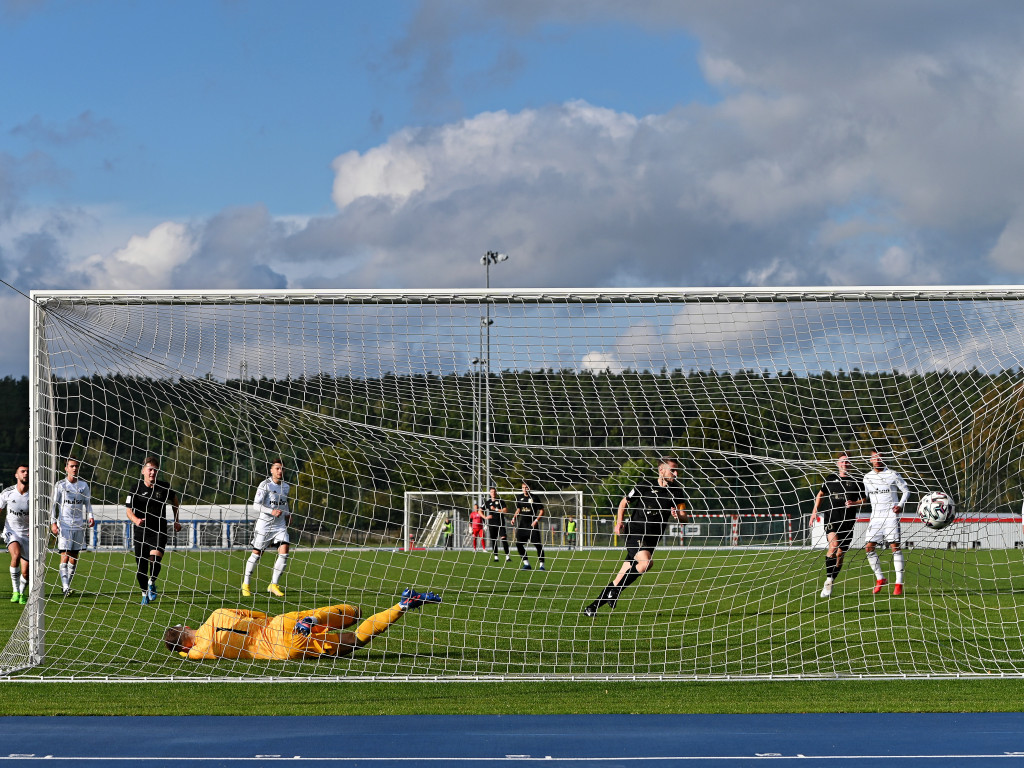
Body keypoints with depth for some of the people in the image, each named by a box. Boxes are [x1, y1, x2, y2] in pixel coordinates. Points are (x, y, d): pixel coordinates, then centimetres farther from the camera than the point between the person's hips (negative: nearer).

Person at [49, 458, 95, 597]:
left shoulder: (83, 485, 10)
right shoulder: (60, 485, 1)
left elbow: (88, 503, 15)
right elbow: (53, 504, 0)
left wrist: (90, 517, -2)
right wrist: (53, 522, -9)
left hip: (79, 526, 4)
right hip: (64, 525, -4)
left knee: (74, 558, 4)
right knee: (65, 556, -12)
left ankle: (67, 584, 13)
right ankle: (65, 587, -18)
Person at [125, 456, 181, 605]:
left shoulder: (164, 488, 0)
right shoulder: (136, 489, -5)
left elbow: (174, 499, 21)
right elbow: (128, 509, -7)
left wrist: (176, 521, 23)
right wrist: (136, 520, -28)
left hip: (159, 531, 0)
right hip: (141, 531, 0)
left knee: (155, 559, -22)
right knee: (141, 567, 3)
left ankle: (152, 582, 7)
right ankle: (145, 593, 27)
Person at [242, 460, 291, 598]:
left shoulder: (286, 487, 9)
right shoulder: (265, 485, -10)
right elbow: (256, 505, -17)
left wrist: (287, 513, 11)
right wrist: (272, 512, -28)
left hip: (280, 525, 5)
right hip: (264, 524, -5)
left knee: (284, 553, -11)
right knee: (256, 554, 1)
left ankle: (274, 584, 0)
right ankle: (246, 584, 17)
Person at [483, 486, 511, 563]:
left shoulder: (500, 501, 2)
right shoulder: (487, 502, 10)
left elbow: (505, 510, -8)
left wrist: (495, 509, -11)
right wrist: (485, 517, -1)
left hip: (500, 523, -3)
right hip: (492, 524, 3)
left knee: (503, 538, -15)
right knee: (493, 540, 3)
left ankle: (507, 556, -17)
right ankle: (495, 556, 10)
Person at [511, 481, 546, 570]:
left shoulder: (534, 498, -5)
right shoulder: (519, 497, 10)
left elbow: (541, 511, -3)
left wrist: (536, 520, -16)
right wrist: (514, 518, 6)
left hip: (532, 524, -5)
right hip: (522, 524, 5)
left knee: (537, 544, -8)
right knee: (518, 543, -3)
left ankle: (541, 564, -1)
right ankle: (526, 563, 7)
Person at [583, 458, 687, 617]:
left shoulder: (676, 492, 6)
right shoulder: (644, 487, -3)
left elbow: (683, 517, 6)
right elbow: (624, 502, 10)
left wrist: (679, 516, -18)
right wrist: (619, 522, -3)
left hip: (651, 540, 4)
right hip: (635, 533, -4)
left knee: (621, 578, 2)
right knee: (646, 562, -31)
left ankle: (593, 607, 12)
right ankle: (614, 592, -16)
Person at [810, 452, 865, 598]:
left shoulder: (855, 482, 7)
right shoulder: (830, 479, 10)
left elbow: (863, 499, 13)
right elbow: (821, 494, 23)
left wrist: (854, 503, -8)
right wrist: (815, 511, 15)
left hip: (848, 520, 1)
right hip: (831, 517, -1)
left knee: (840, 554, 4)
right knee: (833, 544, -24)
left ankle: (830, 584, 18)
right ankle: (828, 580, -23)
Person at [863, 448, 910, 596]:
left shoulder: (893, 475, -1)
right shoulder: (867, 478, 11)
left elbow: (906, 491, 2)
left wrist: (900, 505, -12)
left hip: (891, 515, -4)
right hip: (875, 516, 4)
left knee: (895, 546, -11)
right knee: (869, 547, -5)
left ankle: (899, 583, -9)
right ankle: (880, 579, 11)